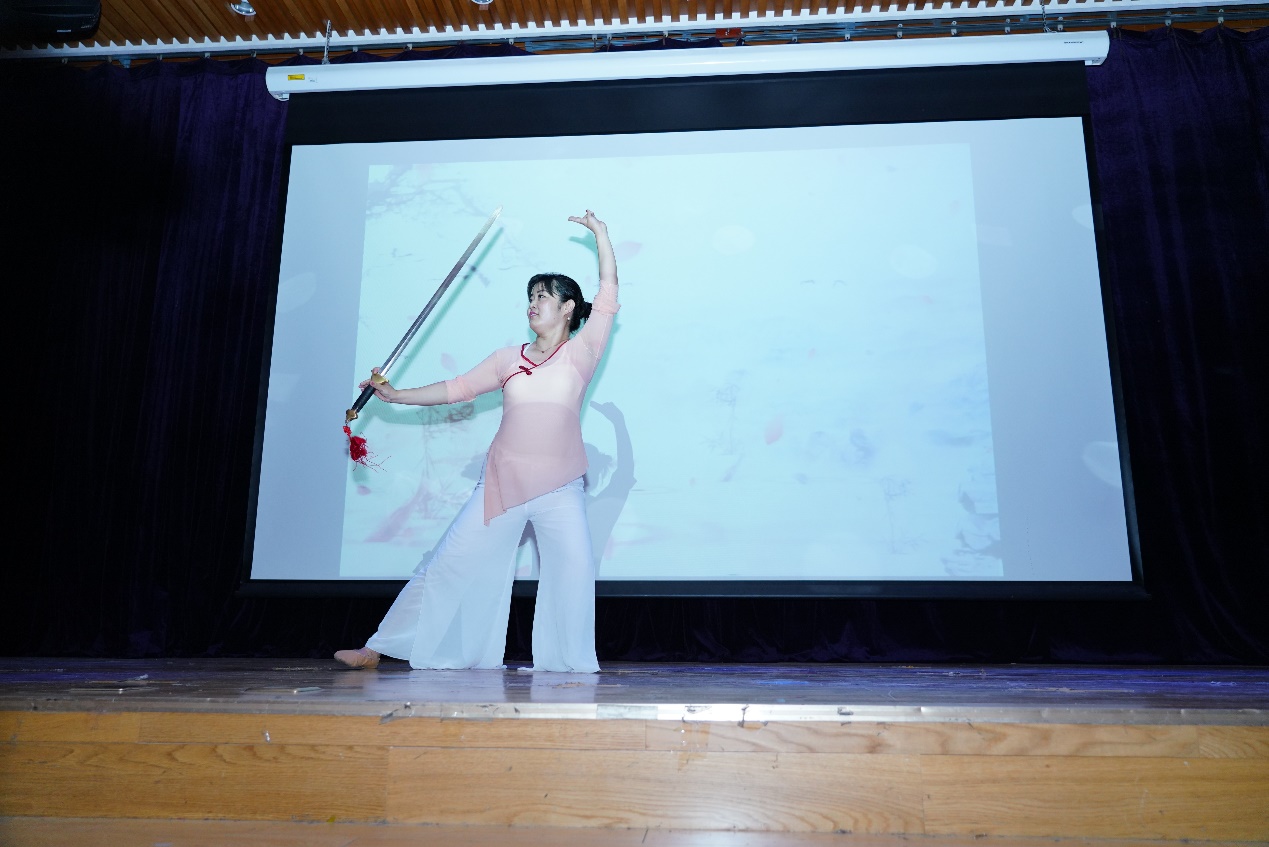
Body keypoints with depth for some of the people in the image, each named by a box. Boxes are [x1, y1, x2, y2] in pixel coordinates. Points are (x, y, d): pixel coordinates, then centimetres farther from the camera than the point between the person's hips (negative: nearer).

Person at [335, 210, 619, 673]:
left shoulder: (580, 352, 5)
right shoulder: (509, 358, 14)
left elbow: (608, 292, 0)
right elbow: (457, 388, 15)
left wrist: (600, 233, 2)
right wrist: (396, 395, 12)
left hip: (560, 490, -2)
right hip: (501, 482, 3)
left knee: (574, 567, -21)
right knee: (448, 563, 4)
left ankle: (569, 662, -4)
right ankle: (377, 649, 13)